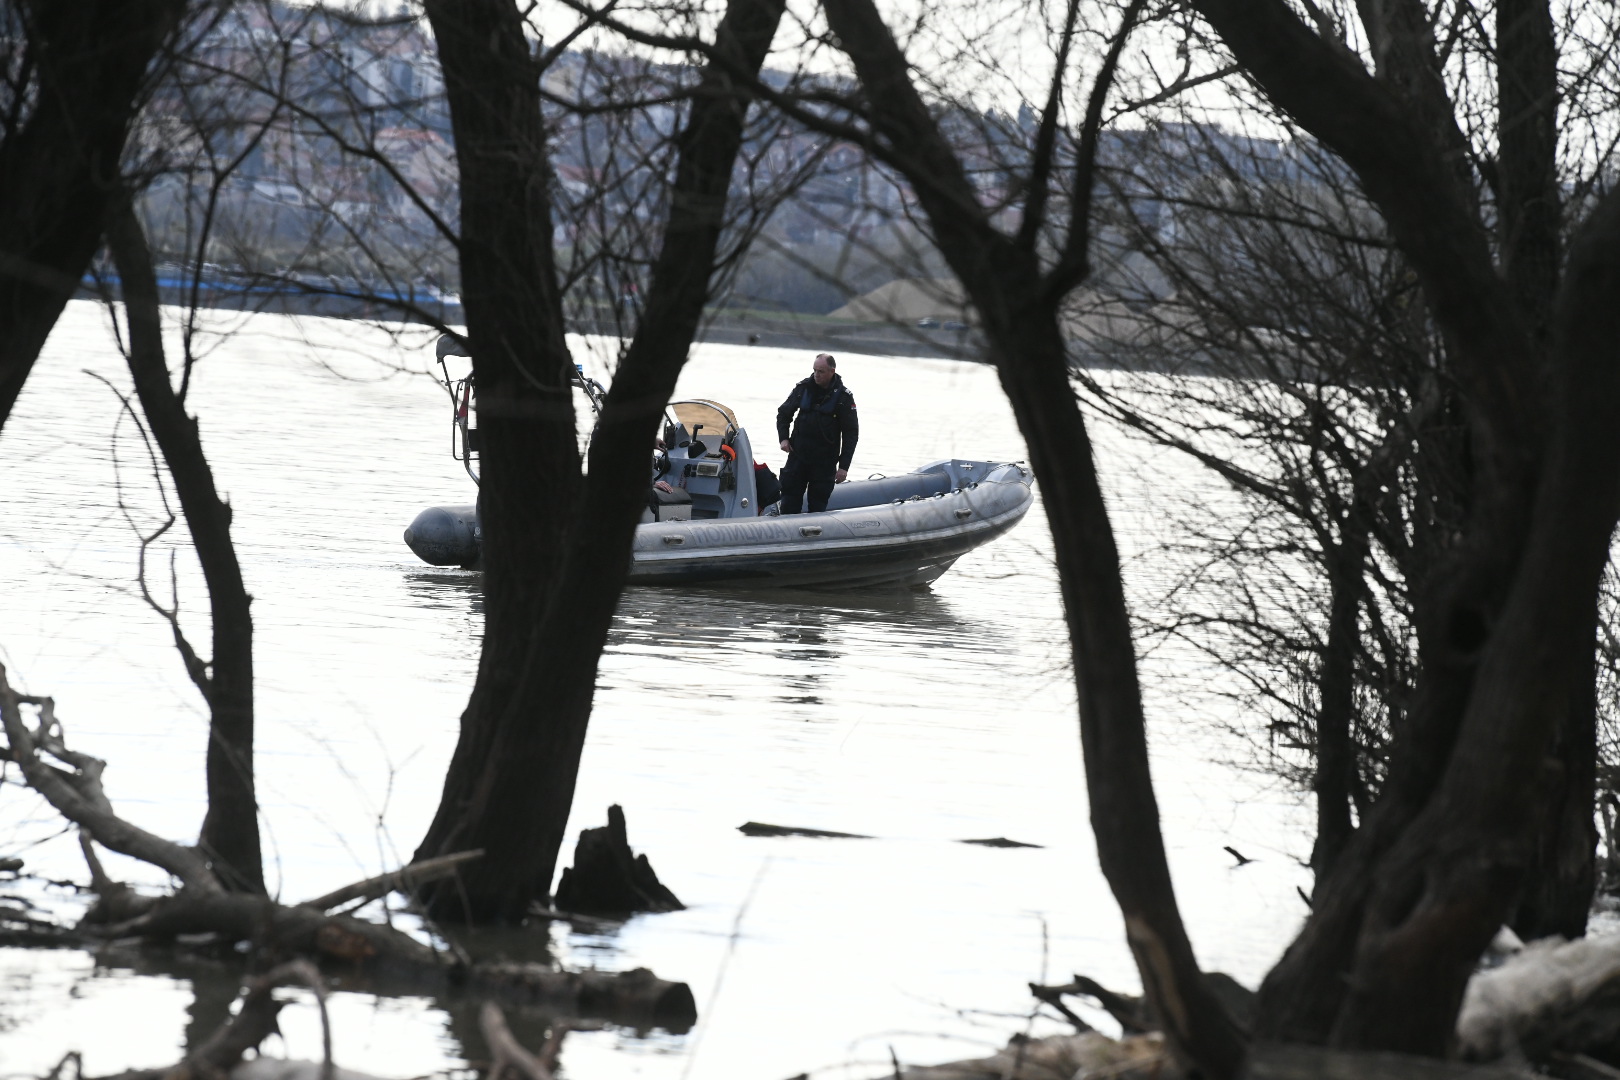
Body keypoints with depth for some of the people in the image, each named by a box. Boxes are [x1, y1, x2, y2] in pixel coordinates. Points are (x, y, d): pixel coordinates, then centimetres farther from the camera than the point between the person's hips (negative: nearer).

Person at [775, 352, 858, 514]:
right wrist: (783, 438, 1)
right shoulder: (803, 388, 2)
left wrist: (844, 466, -7)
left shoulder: (843, 396, -5)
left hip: (825, 461, -2)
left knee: (818, 505, 0)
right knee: (790, 501, 0)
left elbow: (851, 433, -3)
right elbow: (784, 413, 17)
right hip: (798, 455, 2)